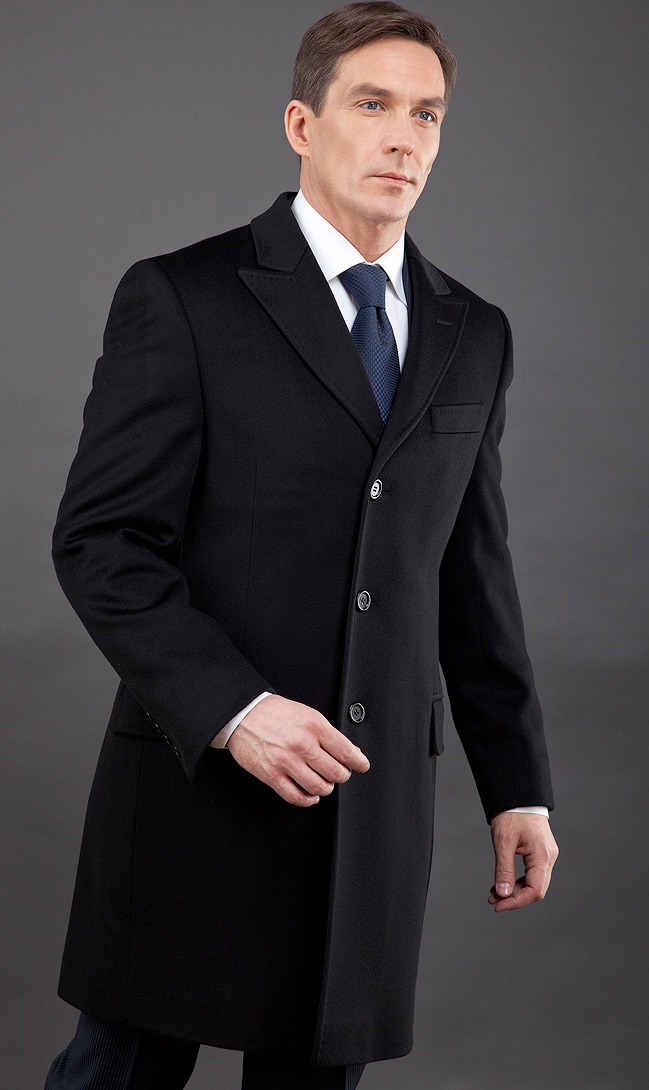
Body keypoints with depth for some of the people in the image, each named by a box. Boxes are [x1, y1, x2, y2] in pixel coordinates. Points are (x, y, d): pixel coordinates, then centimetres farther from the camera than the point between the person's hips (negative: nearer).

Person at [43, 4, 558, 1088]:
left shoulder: (473, 337, 11)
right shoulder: (180, 300, -5)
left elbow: (475, 575, 15)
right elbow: (100, 543, -9)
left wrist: (517, 784, 12)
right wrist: (232, 709, -21)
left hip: (380, 796, 4)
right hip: (197, 784, -4)